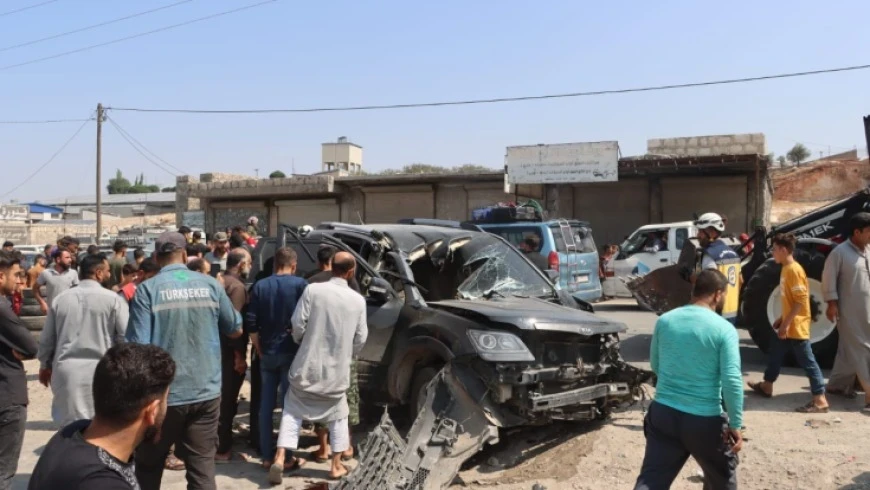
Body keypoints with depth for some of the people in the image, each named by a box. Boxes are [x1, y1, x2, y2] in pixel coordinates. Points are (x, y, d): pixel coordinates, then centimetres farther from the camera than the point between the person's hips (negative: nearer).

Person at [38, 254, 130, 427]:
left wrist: (45, 365, 30)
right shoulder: (113, 299, -7)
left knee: (69, 425, 12)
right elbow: (125, 336, -7)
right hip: (100, 372, -4)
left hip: (66, 371, 4)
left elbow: (46, 339, 14)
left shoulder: (60, 299, 7)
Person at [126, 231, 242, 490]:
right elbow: (236, 330, 11)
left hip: (163, 394, -2)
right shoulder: (210, 285, 0)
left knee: (148, 467, 18)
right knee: (203, 469, 8)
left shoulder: (147, 289, -9)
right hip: (206, 392, 2)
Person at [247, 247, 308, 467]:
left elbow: (251, 322, 0)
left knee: (266, 405, 11)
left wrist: (259, 349, 9)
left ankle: (266, 456, 16)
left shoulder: (260, 286, 3)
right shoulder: (299, 284, -7)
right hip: (292, 352, -3)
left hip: (267, 352, 3)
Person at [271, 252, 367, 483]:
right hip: (337, 368, 1)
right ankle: (336, 465, 21)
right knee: (338, 415, 17)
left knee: (292, 410, 12)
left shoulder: (313, 290, -11)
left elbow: (298, 324, -10)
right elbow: (360, 338, 1)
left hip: (308, 363, -1)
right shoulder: (358, 300, -5)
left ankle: (280, 458, 5)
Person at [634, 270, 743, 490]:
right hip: (705, 420, -3)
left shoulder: (665, 320, 2)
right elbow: (732, 381, -15)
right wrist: (735, 424, -6)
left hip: (663, 412, 3)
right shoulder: (724, 329, -11)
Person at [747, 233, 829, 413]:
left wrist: (786, 323, -22)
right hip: (788, 325, 10)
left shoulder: (794, 270, -20)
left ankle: (820, 401, 1)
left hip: (796, 327, -10)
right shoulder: (786, 269, 10)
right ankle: (767, 386, 37)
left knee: (807, 362, -5)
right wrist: (782, 319, 22)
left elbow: (801, 300, -23)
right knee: (775, 354, 22)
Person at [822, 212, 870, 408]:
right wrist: (832, 303, -15)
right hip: (850, 311, -7)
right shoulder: (840, 252, -12)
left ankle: (838, 384, 26)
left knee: (849, 350, 14)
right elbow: (829, 279, -12)